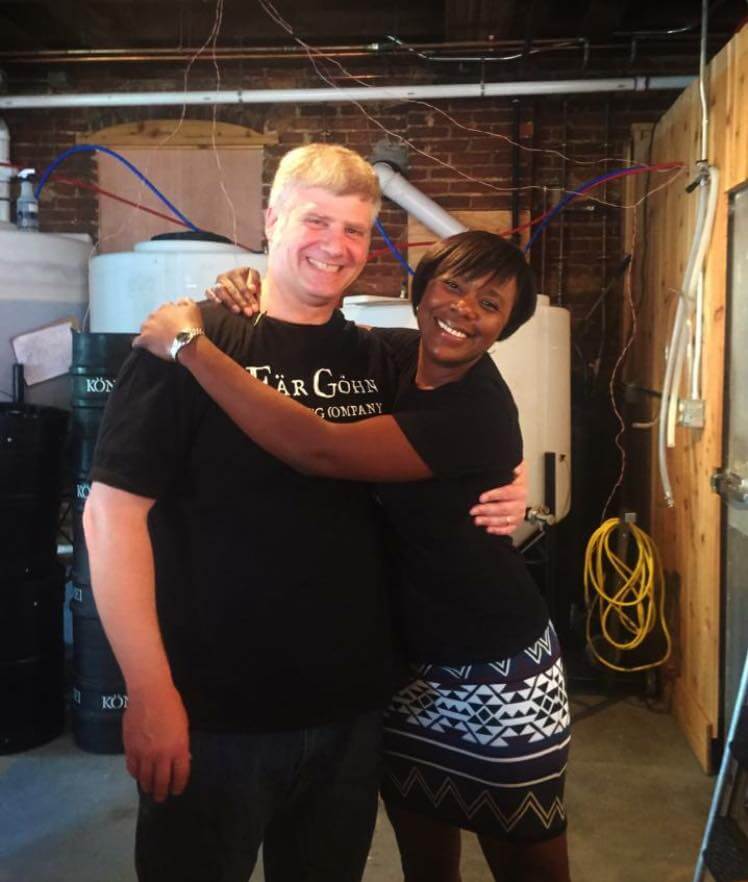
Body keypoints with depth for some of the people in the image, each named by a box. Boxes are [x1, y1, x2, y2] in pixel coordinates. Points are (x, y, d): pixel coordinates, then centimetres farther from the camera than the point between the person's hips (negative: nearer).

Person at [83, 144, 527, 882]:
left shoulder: (379, 361, 5)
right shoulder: (192, 344, -11)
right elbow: (112, 512, -13)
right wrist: (149, 690, -17)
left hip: (352, 710, 5)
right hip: (214, 717, -5)